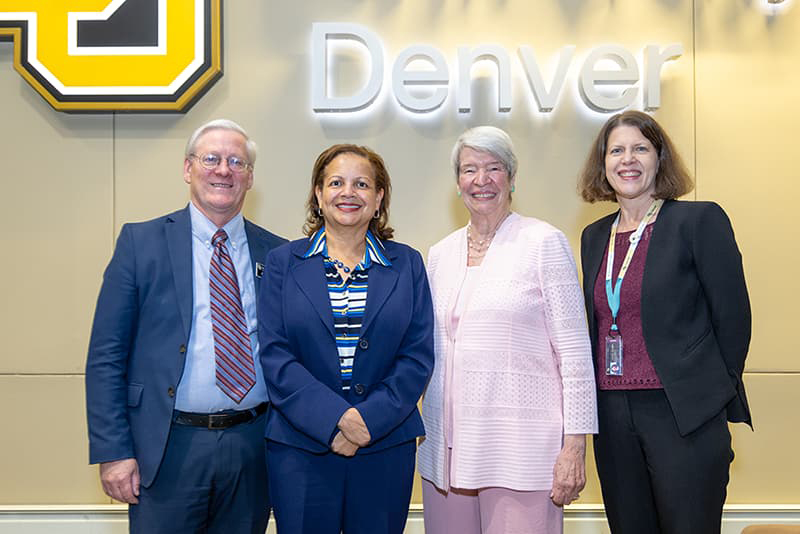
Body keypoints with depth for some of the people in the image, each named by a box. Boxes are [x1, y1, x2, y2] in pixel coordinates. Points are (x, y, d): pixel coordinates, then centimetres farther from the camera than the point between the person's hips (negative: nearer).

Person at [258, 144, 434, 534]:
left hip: (386, 448, 1)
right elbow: (274, 354, -4)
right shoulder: (283, 262, 4)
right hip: (299, 447, -1)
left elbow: (418, 356, 1)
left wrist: (370, 419, -13)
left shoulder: (407, 265, 7)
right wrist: (335, 419, -15)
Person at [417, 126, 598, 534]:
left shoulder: (544, 243, -3)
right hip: (447, 449, 5)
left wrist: (574, 445, -10)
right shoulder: (440, 254, 12)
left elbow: (575, 351, -6)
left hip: (521, 452, -5)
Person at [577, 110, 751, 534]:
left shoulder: (701, 220, -5)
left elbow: (733, 317, -4)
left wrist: (711, 396, 2)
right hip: (612, 416, 5)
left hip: (683, 416, -5)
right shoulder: (594, 236, 12)